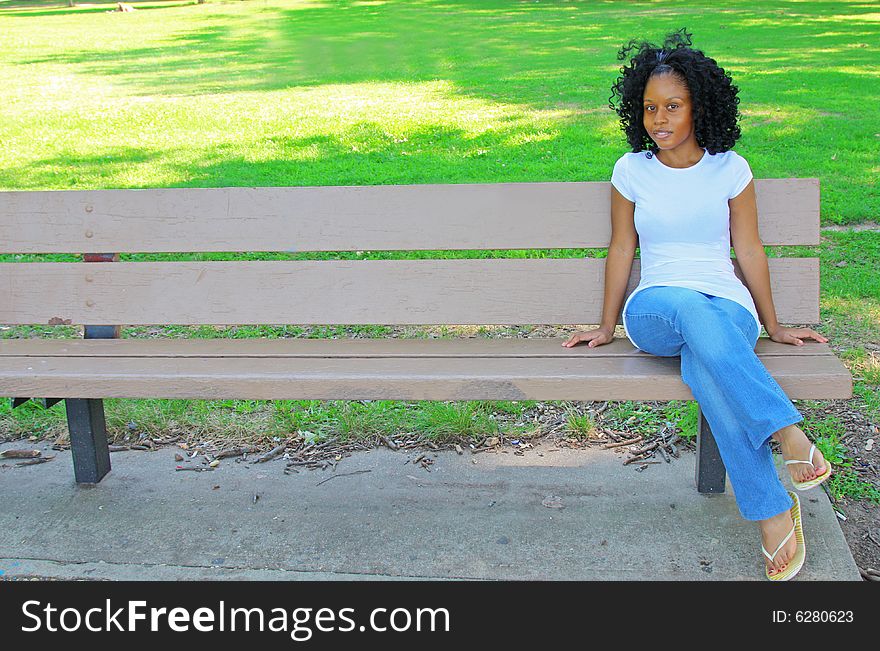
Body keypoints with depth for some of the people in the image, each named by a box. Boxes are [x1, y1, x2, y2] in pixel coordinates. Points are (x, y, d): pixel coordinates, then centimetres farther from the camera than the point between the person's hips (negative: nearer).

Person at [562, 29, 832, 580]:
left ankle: (774, 511, -35)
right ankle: (789, 433, -42)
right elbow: (622, 249, 14)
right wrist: (607, 327, 16)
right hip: (654, 311, 0)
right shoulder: (631, 171, 8)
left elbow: (749, 250, 12)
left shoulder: (730, 169, 7)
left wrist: (774, 326, 16)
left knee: (705, 369, -40)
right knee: (692, 309, -41)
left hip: (729, 310, 0)